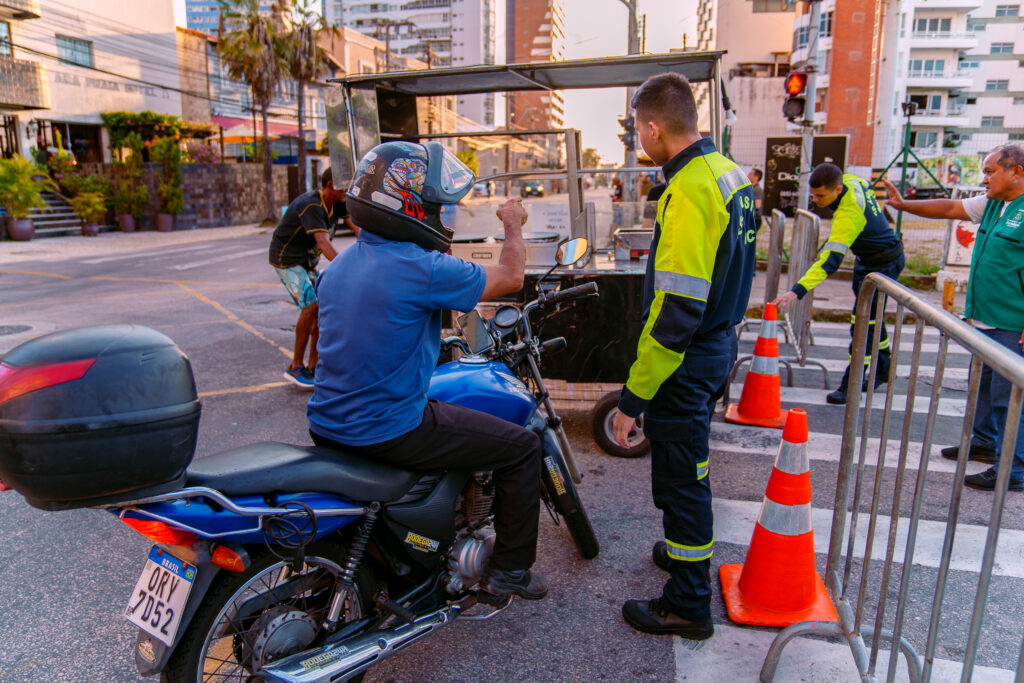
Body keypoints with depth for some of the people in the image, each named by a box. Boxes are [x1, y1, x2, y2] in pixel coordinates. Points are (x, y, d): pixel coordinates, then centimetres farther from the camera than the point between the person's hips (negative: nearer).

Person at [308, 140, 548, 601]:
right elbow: (509, 278, -9)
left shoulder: (338, 265, 5)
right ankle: (509, 570, 16)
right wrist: (514, 226, 10)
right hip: (388, 433, -9)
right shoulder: (422, 269, -21)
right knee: (522, 447, 3)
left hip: (327, 426, 9)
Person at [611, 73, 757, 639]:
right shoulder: (729, 172, 7)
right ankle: (687, 552, 46)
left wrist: (634, 396, -23)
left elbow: (675, 311, -27)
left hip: (685, 362, -10)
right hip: (717, 345, 10)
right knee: (689, 467, 25)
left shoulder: (690, 191, -24)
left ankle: (688, 605, 21)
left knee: (679, 480, 4)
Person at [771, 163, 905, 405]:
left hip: (883, 265, -10)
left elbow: (830, 260, -44)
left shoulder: (849, 215, -38)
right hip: (866, 258, 10)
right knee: (870, 316, 19)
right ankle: (883, 369, 36)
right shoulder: (851, 180, -11)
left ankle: (851, 386, -7)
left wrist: (797, 291, -51)